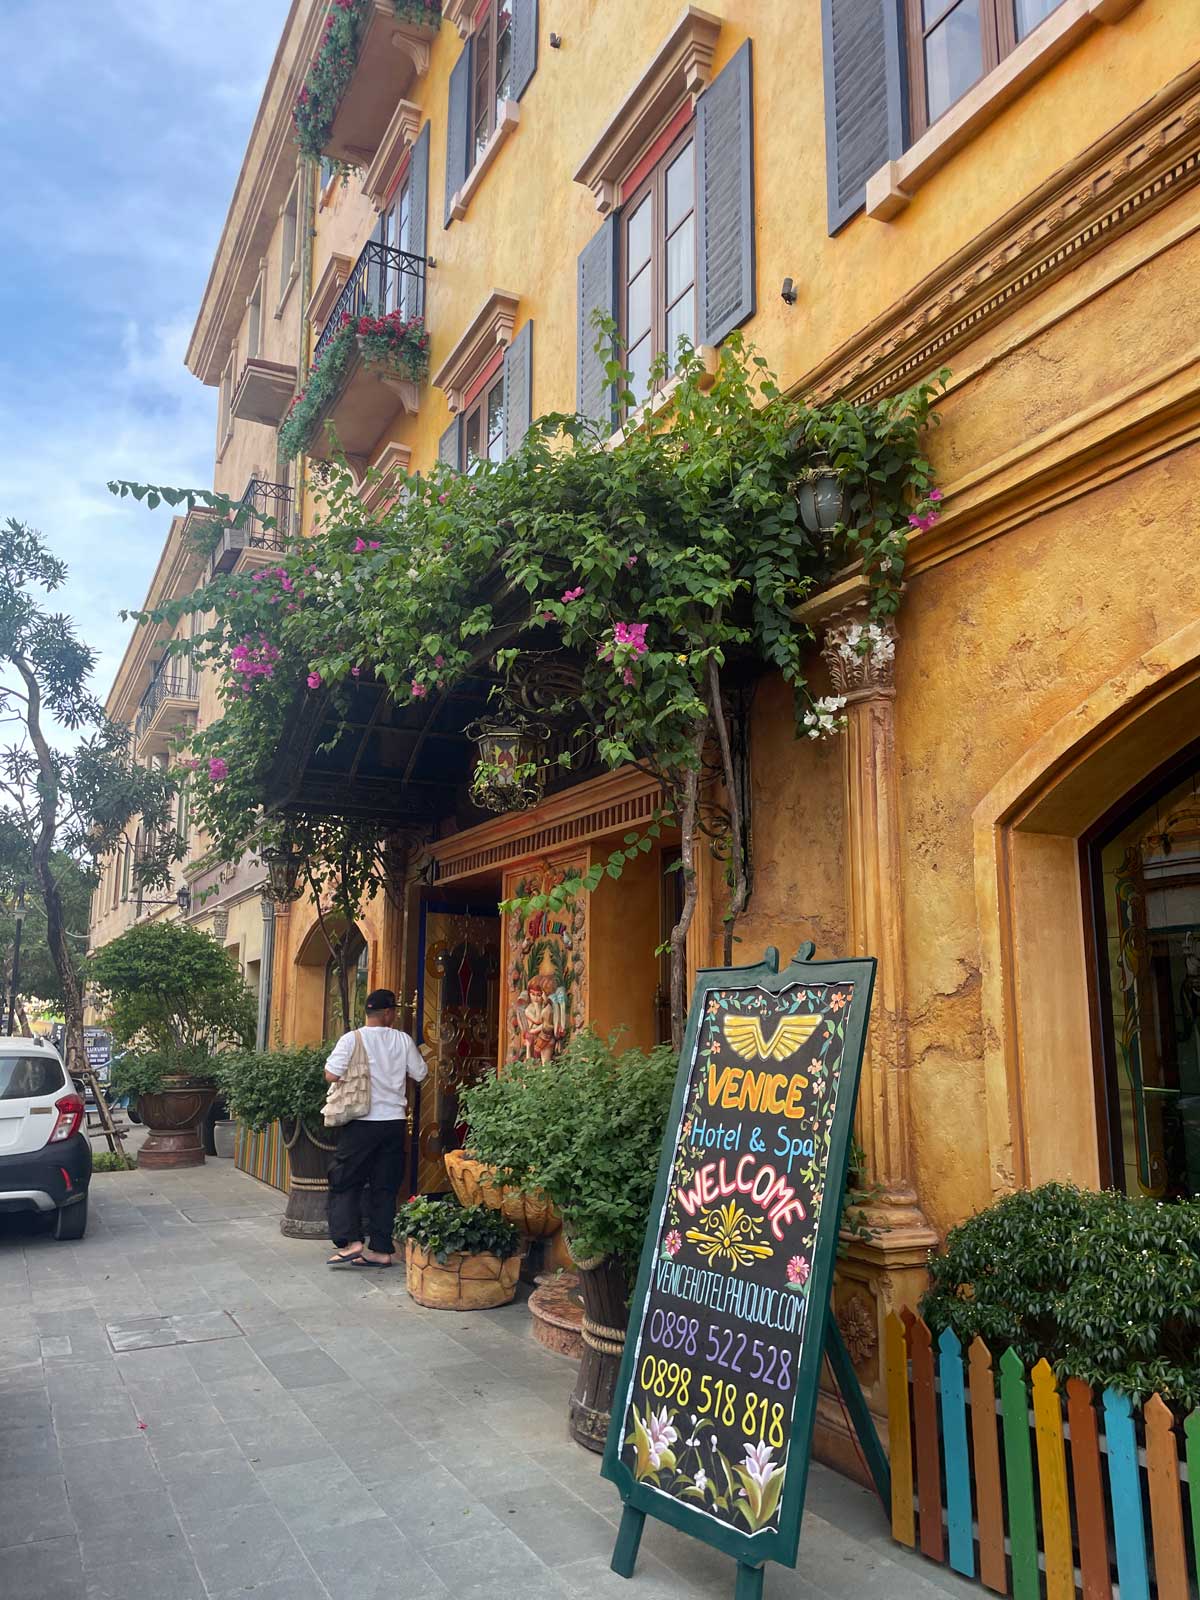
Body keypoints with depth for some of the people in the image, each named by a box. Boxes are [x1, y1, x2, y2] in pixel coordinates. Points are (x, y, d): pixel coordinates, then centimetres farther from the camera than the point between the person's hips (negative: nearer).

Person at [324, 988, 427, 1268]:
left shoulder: (351, 1039, -8)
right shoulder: (403, 1040, 0)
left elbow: (332, 1075, -13)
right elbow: (420, 1074, 7)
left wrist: (354, 1074, 7)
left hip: (360, 1124, -3)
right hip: (394, 1122, 3)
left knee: (344, 1183, 8)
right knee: (385, 1188, 9)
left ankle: (351, 1241, -3)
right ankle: (381, 1249, 12)